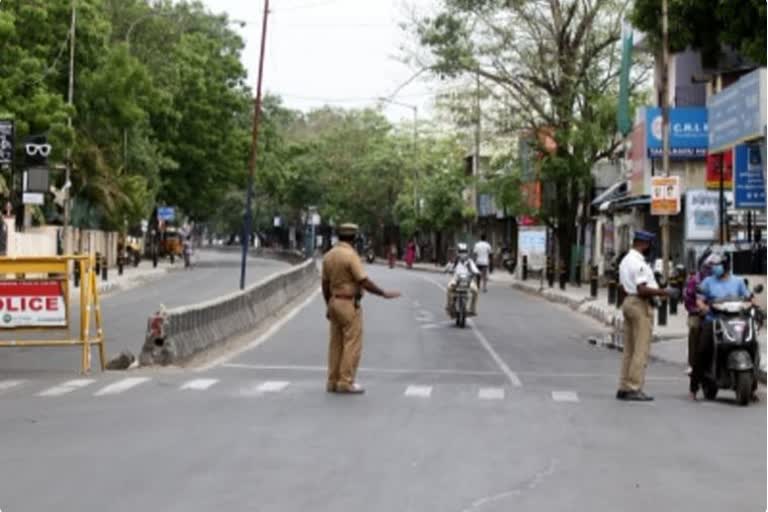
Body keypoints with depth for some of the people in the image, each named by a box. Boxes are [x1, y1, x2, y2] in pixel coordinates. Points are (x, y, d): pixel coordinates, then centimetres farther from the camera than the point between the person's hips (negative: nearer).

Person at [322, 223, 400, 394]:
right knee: (352, 343, -3)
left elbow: (325, 284, 12)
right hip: (349, 304, -8)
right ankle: (346, 382, -5)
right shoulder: (351, 255, -17)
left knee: (336, 344, 10)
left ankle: (333, 382, 12)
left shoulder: (329, 255, 7)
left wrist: (328, 306, 20)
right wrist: (384, 294, -11)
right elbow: (364, 282, -20)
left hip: (335, 302, 8)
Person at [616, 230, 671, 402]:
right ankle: (634, 389, -9)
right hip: (641, 305, -10)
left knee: (629, 349, 12)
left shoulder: (625, 260, 16)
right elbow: (642, 289, -23)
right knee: (641, 349, -7)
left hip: (628, 302, 10)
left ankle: (624, 387, 13)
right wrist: (662, 292, -16)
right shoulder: (639, 263, -16)